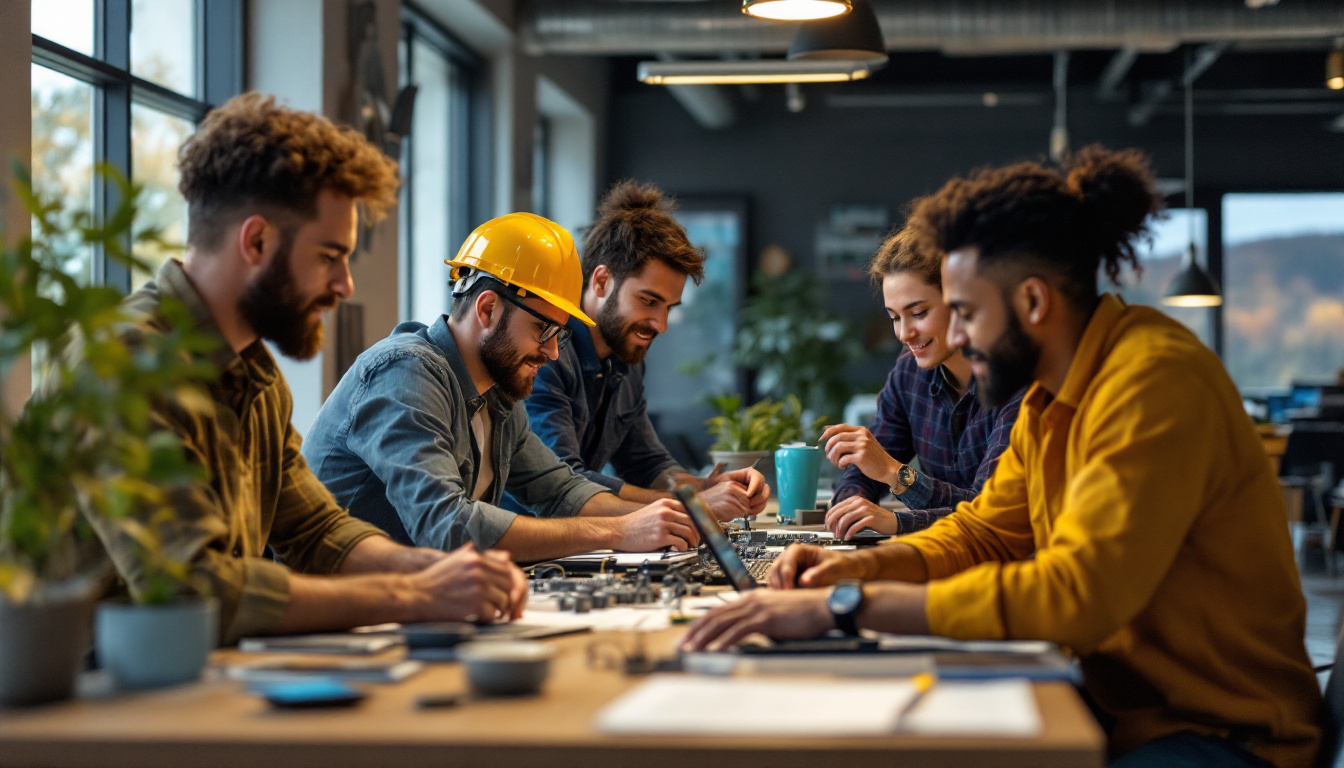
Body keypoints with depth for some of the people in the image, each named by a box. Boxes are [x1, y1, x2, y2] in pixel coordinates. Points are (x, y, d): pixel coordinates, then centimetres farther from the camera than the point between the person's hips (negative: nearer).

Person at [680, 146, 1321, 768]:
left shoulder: (1157, 381, -22)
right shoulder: (1052, 398, 8)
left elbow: (1080, 593, -31)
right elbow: (982, 532, 19)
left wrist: (847, 604, -30)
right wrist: (866, 565, -2)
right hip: (1122, 708, 8)